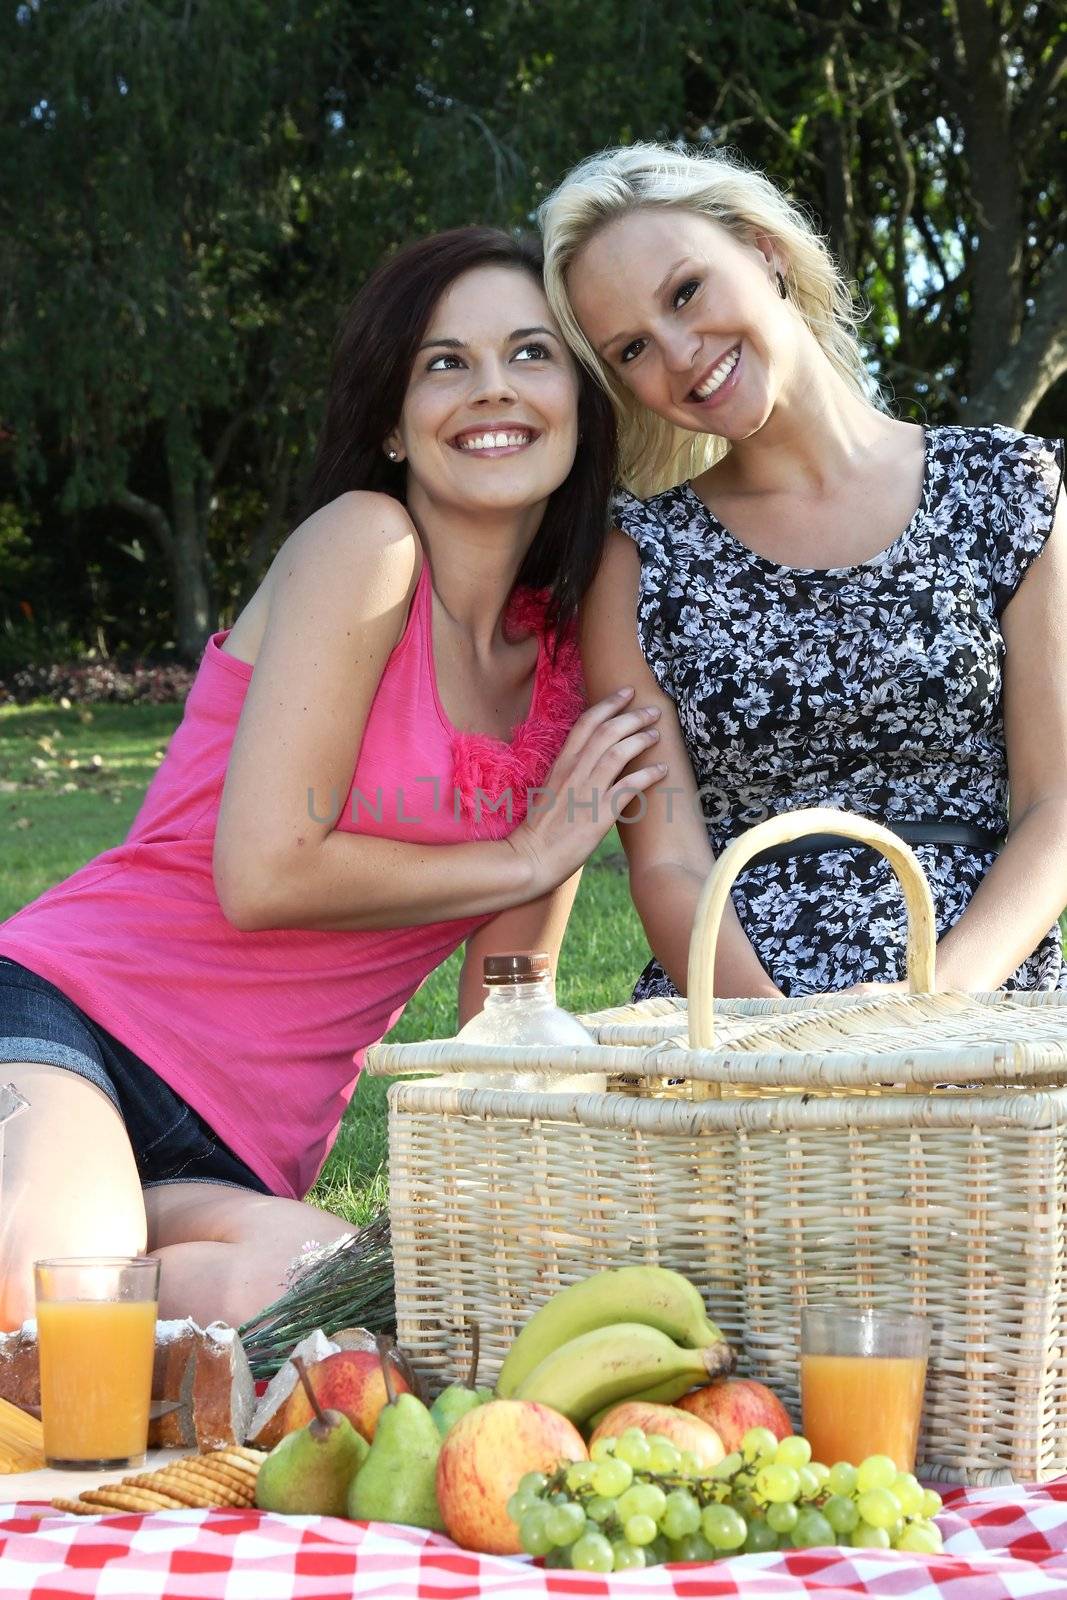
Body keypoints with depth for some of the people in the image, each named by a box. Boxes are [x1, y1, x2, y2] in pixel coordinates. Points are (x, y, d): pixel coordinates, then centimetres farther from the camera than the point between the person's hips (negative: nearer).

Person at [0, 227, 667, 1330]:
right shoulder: (365, 542, -4)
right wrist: (526, 859, 0)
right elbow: (265, 873, -12)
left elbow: (501, 1012, 19)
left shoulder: (566, 667, 15)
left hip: (237, 1166, 6)